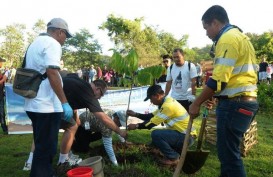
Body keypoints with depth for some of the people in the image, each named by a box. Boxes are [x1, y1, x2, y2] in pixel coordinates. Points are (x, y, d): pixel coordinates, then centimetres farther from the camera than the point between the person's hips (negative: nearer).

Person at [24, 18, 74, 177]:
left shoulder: (35, 43, 18)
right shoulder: (52, 44, -11)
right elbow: (52, 73, -23)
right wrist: (64, 102, -22)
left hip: (33, 104, 10)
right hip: (47, 106, -10)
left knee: (42, 146, 20)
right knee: (46, 148, 0)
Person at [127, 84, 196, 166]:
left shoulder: (168, 105, -23)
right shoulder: (167, 101, 8)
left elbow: (152, 123, -20)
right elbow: (152, 117, 15)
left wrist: (136, 126, -8)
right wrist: (136, 114, 9)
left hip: (186, 137, -10)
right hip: (184, 133, 10)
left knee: (156, 134, -20)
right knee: (156, 140, 13)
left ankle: (173, 158, -4)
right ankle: (179, 152, 15)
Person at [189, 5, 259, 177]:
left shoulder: (228, 38, -13)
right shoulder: (238, 36, 20)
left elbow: (218, 81, -20)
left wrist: (197, 103, -10)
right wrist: (212, 96, 20)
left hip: (234, 104, -10)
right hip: (244, 101, 10)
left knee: (229, 154, -3)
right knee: (228, 150, 19)